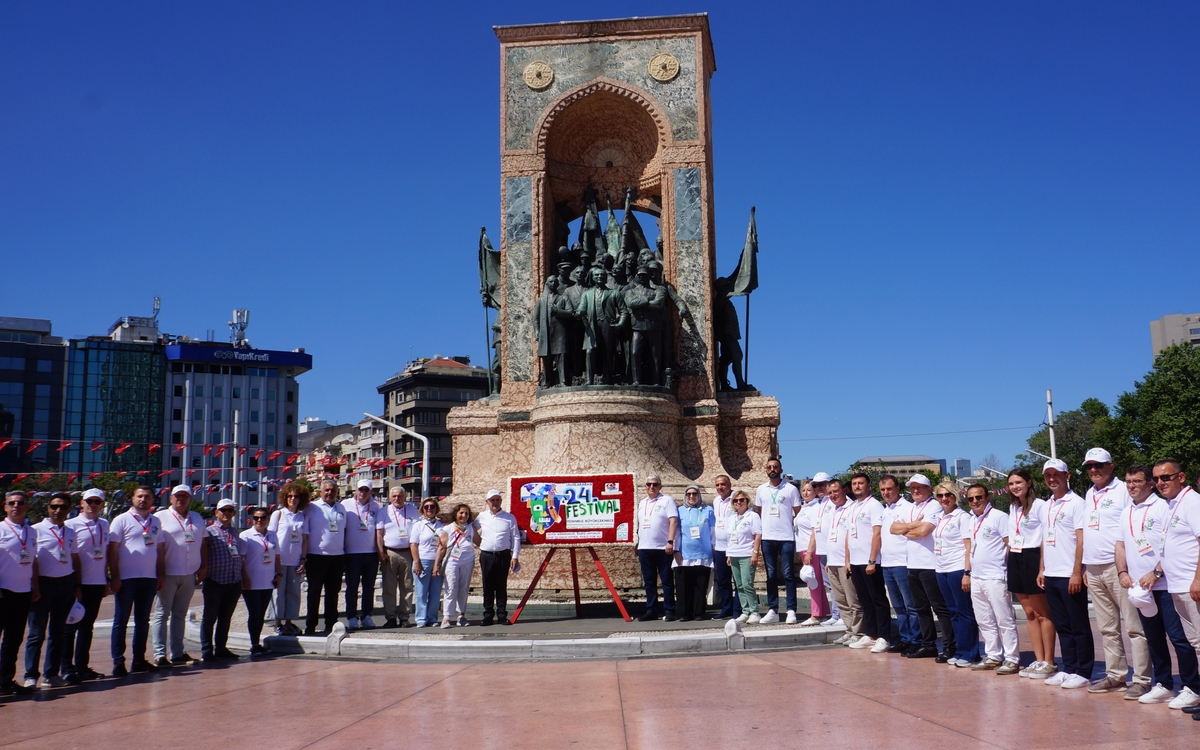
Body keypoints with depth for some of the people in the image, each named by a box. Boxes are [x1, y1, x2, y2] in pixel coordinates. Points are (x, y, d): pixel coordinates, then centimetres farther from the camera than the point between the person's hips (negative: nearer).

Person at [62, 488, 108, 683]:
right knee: (71, 626, 2)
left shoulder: (104, 525, 10)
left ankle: (82, 667, 18)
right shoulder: (72, 524, -6)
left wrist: (106, 580, 13)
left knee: (87, 626, 11)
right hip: (79, 584, -5)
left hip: (97, 583, 5)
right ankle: (66, 668, 9)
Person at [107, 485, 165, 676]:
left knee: (143, 621, 10)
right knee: (121, 621, 2)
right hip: (127, 578, -5)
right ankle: (118, 662, 6)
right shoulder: (122, 520, -3)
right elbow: (112, 550, -7)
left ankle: (139, 660, 17)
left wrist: (161, 574, 8)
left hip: (149, 579, 5)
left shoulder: (156, 522, 12)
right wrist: (114, 577, -13)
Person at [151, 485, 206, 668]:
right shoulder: (160, 517, -3)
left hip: (190, 575, 5)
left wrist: (203, 566, 8)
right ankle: (160, 655, -2)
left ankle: (177, 653, 17)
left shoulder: (197, 519, 15)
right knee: (161, 614, -2)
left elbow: (203, 544, 18)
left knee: (180, 614, 12)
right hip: (168, 574, -5)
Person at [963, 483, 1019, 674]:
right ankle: (993, 656, 21)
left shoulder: (999, 516, -8)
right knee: (984, 622, 12)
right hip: (976, 579, 8)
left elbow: (1011, 545, -9)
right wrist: (967, 573, 16)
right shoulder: (970, 520, 14)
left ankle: (1012, 660, 1)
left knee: (1005, 621, -3)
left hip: (995, 578, -8)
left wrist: (1008, 571, -12)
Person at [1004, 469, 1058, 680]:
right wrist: (1010, 559, 14)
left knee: (1042, 613, 0)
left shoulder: (1039, 505, -10)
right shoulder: (1013, 507, 14)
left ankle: (1049, 662, 6)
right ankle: (1039, 660, 15)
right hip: (1015, 560, 8)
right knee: (1030, 613, 10)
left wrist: (1042, 567, -17)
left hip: (1032, 558, -8)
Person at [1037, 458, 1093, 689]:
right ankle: (1069, 669, 19)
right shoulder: (1046, 506, 15)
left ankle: (1083, 673, 7)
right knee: (1062, 626, 12)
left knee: (1079, 627, 1)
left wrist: (1077, 573, -17)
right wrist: (1042, 569, 14)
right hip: (1051, 576, 7)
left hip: (1070, 576, -7)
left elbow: (1082, 540, -12)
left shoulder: (1076, 503, -7)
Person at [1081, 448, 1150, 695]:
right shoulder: (1089, 495, 17)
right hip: (1093, 570, 7)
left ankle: (1142, 679, -1)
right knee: (1107, 628, 11)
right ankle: (1115, 675, 18)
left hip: (1117, 566, -7)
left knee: (1133, 625, -4)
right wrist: (1085, 567, 17)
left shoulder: (1123, 491, -4)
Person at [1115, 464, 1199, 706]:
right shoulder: (1126, 512, 15)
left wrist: (1156, 573, -17)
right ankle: (1163, 686, 19)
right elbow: (1120, 545, 16)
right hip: (1139, 586, 7)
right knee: (1154, 638, 11)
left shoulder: (1163, 507, -6)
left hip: (1164, 584, -7)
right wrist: (1122, 572, 2)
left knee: (1178, 636, -5)